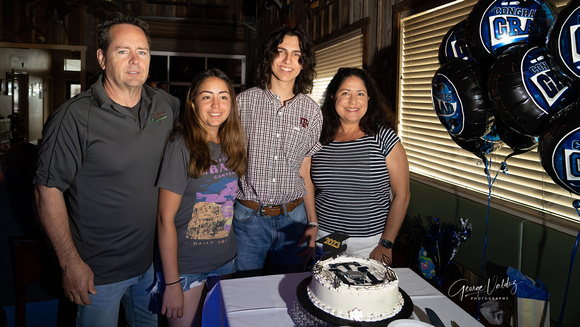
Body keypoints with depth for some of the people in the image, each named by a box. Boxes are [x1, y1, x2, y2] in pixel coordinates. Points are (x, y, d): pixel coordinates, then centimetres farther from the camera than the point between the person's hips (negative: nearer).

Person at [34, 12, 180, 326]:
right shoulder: (75, 117, -19)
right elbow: (48, 192, -16)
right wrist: (71, 263, -15)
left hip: (152, 260, 5)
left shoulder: (163, 105, -1)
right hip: (99, 272, -5)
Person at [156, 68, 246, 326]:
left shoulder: (231, 146, 2)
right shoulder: (181, 146, -16)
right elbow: (166, 219, -16)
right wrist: (172, 283, -17)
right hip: (187, 265, -6)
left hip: (226, 261, 6)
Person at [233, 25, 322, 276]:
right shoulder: (244, 102, -3)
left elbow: (304, 173, 8)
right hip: (248, 217, -2)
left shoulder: (312, 112, 4)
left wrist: (312, 222, 4)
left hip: (293, 218, 2)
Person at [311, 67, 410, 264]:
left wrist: (386, 245, -8)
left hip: (369, 245, -1)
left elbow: (402, 195, -6)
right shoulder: (320, 138, 0)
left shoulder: (384, 138, -7)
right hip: (324, 239, 2)